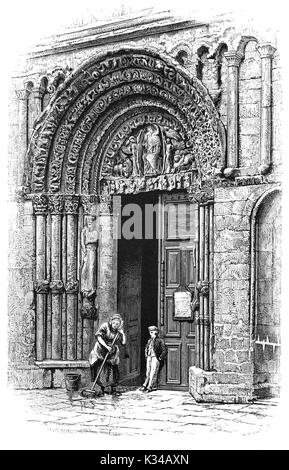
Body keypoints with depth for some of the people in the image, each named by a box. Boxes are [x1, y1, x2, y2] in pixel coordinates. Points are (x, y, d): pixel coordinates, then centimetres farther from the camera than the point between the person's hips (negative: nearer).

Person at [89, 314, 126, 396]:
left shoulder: (118, 331, 0)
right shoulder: (105, 326, -13)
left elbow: (123, 342, -7)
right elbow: (98, 337, -22)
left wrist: (122, 332, -13)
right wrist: (106, 347, -28)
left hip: (112, 352, 3)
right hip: (101, 350, -3)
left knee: (113, 371, -2)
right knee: (101, 370, -5)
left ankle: (113, 390, 3)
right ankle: (102, 389, 4)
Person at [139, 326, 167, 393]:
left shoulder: (160, 341, -6)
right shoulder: (149, 341, 14)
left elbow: (164, 350, -7)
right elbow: (146, 349, 28)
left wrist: (160, 357, -11)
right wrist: (146, 356, 16)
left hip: (155, 358, -7)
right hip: (149, 357, 7)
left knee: (153, 372, -8)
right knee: (148, 372, 4)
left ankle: (149, 387, -9)